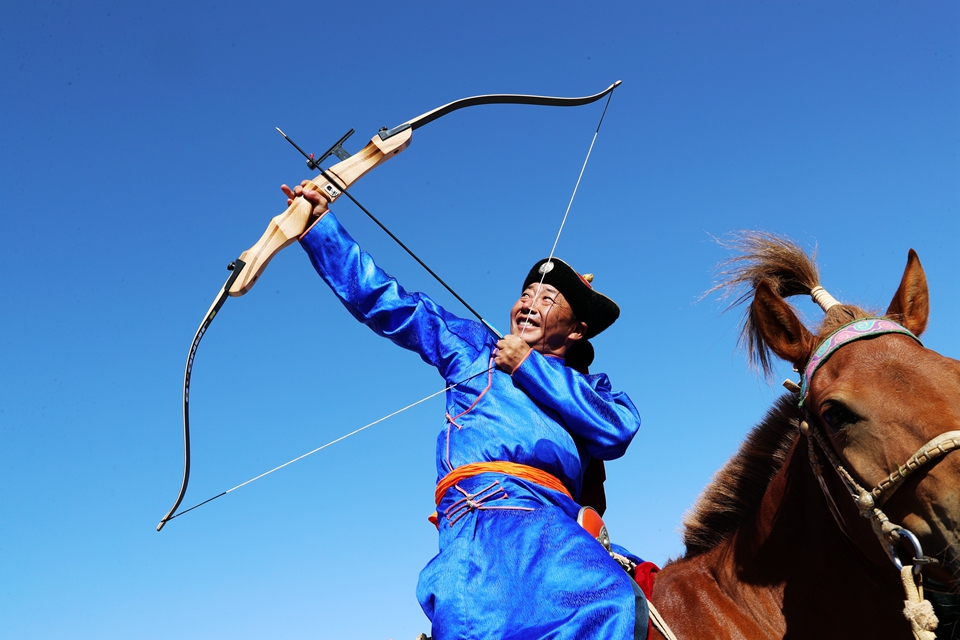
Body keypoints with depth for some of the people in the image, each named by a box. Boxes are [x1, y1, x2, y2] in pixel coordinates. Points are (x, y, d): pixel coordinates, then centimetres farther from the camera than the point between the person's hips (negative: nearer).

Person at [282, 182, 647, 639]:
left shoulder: (590, 388, 29)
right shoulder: (471, 348, 30)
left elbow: (618, 429, 5)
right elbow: (383, 301, 29)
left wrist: (530, 366, 7)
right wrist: (320, 224, 27)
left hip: (556, 520, 1)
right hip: (478, 512, -1)